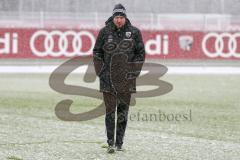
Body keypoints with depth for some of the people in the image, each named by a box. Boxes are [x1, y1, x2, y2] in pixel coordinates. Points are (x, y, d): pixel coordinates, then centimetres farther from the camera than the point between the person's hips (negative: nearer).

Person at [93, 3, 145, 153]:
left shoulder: (134, 32, 0)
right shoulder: (104, 32, -1)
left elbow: (141, 53, 6)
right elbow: (97, 52, 7)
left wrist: (133, 73, -1)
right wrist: (101, 72, 0)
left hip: (126, 79, 1)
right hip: (108, 79, -1)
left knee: (123, 111, 5)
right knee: (110, 110, -4)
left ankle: (119, 143, 12)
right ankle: (111, 143, -1)